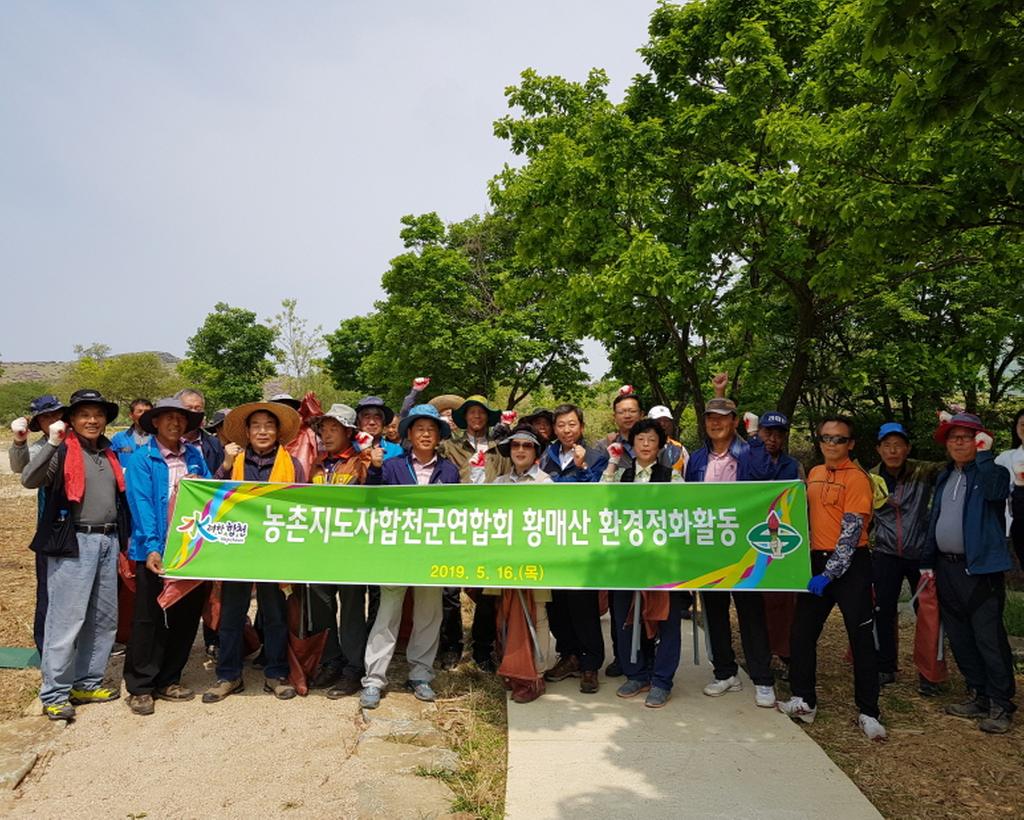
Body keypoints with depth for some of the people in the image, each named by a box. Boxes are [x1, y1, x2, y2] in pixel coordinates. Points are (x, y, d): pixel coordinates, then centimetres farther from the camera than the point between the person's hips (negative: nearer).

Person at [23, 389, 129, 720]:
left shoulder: (110, 453, 15)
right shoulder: (62, 451, -4)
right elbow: (29, 480, -21)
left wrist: (123, 541, 17)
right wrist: (52, 443, -27)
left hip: (108, 541, 7)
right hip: (74, 542, -6)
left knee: (104, 618, 12)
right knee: (66, 619, -4)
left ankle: (87, 683, 25)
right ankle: (54, 693, 8)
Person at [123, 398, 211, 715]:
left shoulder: (194, 455, 10)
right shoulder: (142, 458, -5)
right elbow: (141, 505, -14)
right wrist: (151, 547, -22)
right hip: (155, 550, -5)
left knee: (186, 616, 12)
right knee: (149, 618, 4)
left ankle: (167, 681, 26)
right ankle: (140, 687, 17)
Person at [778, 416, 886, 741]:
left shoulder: (857, 478, -11)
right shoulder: (814, 474, 11)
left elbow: (851, 533, -15)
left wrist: (828, 575, -18)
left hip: (850, 564, -7)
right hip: (817, 561, 7)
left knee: (861, 638, 1)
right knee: (802, 633, 8)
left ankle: (868, 712, 13)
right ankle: (804, 701, 21)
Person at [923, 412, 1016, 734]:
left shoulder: (993, 472, -4)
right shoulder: (944, 478, 16)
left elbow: (994, 492, -30)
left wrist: (984, 454, -22)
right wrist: (929, 562, 15)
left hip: (981, 569, -7)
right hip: (947, 568, 7)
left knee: (989, 639, -4)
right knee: (959, 638, 13)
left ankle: (1001, 705, 7)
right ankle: (978, 696, 24)